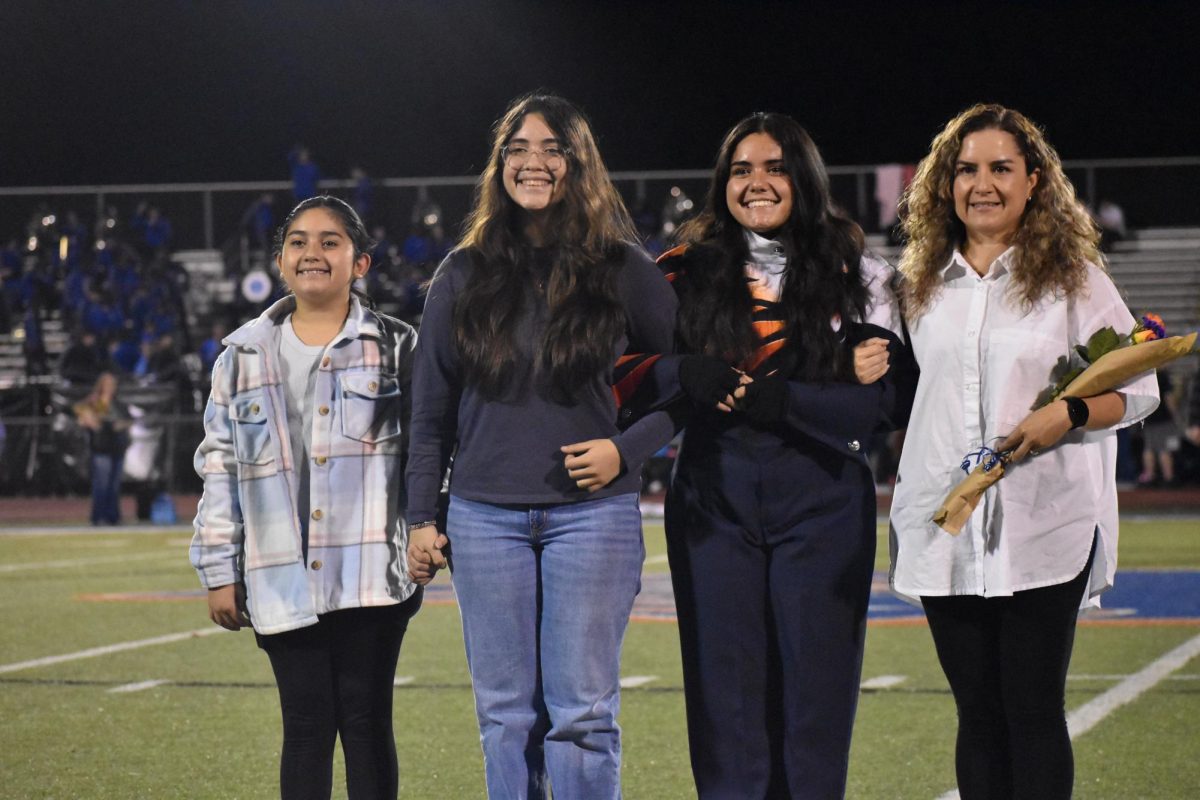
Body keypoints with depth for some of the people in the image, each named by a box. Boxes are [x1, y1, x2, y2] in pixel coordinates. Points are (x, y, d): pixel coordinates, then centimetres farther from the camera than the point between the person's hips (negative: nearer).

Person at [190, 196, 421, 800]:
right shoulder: (243, 357, 11)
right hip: (282, 581, 2)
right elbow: (219, 467, 11)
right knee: (305, 725, 4)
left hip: (372, 574, -2)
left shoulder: (395, 348, 5)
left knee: (366, 722, 1)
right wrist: (219, 572, 7)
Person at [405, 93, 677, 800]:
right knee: (505, 714, 5)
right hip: (485, 515, 2)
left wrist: (628, 450, -7)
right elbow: (431, 407, 11)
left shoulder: (621, 269, 2)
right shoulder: (463, 274, 8)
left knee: (582, 713, -3)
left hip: (591, 511, -2)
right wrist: (423, 516, 7)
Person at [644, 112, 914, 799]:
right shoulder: (687, 274, 8)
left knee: (814, 698, 1)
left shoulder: (859, 278, 4)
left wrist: (771, 398, -18)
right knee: (727, 696, 2)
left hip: (822, 506, -1)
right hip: (714, 504, 1)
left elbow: (890, 403, -5)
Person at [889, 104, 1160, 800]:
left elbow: (1138, 387, 1)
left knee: (1033, 711, -4)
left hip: (1043, 528, -4)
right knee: (978, 713, 7)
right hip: (947, 528, 4)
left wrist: (1068, 415, -17)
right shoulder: (925, 284, 13)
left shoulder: (1073, 276, 1)